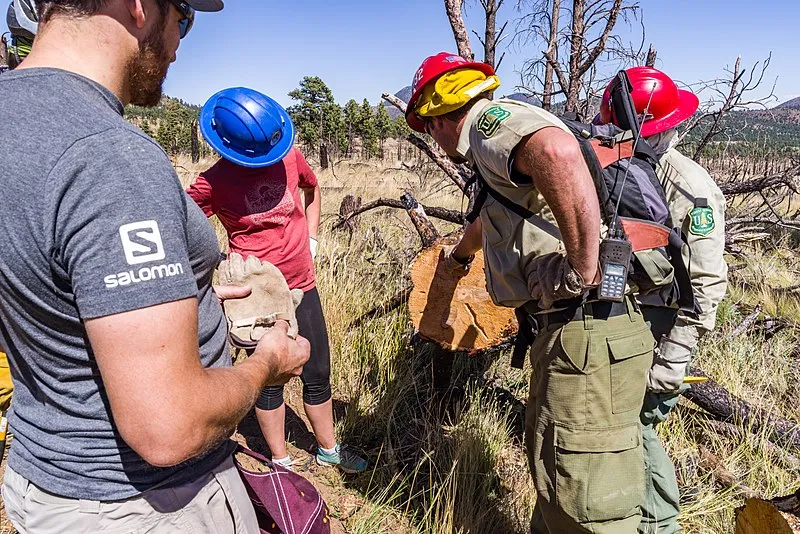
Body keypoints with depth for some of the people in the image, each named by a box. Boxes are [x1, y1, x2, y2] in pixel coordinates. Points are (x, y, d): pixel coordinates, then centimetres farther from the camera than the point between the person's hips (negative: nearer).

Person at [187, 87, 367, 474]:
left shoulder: (290, 156, -2)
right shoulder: (214, 182, -13)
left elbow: (312, 190, 18)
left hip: (303, 287, 4)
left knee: (318, 374, 15)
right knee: (270, 380, 11)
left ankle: (328, 449, 38)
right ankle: (281, 462, 33)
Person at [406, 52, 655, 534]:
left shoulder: (491, 121, -8)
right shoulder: (501, 146, 23)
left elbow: (558, 152, -33)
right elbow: (491, 219, 44)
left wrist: (586, 268, -26)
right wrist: (460, 253, 62)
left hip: (588, 334, -10)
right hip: (574, 331, 10)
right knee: (551, 463, 25)